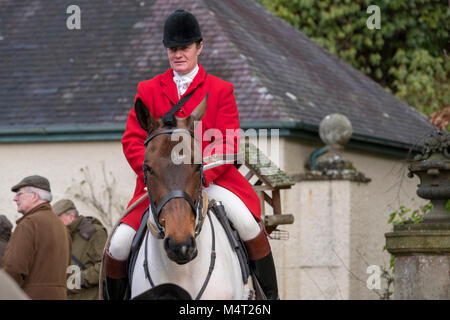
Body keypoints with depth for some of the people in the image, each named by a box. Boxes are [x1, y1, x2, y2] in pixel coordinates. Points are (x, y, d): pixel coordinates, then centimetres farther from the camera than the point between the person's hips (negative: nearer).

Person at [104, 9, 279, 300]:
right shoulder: (148, 90, 10)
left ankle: (269, 293, -10)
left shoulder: (221, 90, 5)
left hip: (211, 177, -1)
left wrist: (201, 176, -18)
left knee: (247, 223, -27)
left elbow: (228, 143, -2)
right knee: (119, 245, -14)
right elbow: (132, 140, 4)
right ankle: (116, 295, 13)